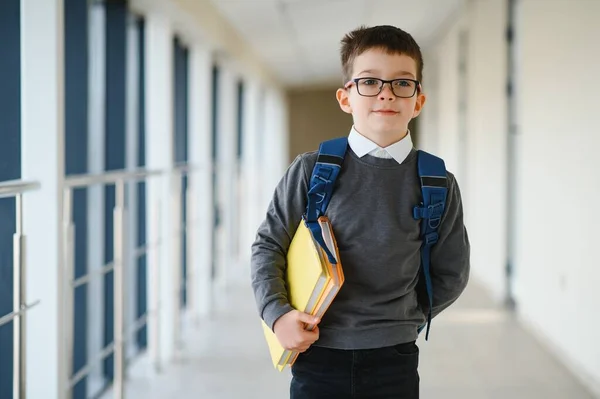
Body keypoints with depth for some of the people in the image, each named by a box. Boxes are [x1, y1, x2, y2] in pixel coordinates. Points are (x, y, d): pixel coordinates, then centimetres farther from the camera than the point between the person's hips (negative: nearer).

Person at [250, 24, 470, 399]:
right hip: (317, 355, 0)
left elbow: (450, 275, 9)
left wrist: (402, 316, 4)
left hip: (394, 358, 1)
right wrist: (277, 313, -9)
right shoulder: (311, 171, -3)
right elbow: (268, 245, 3)